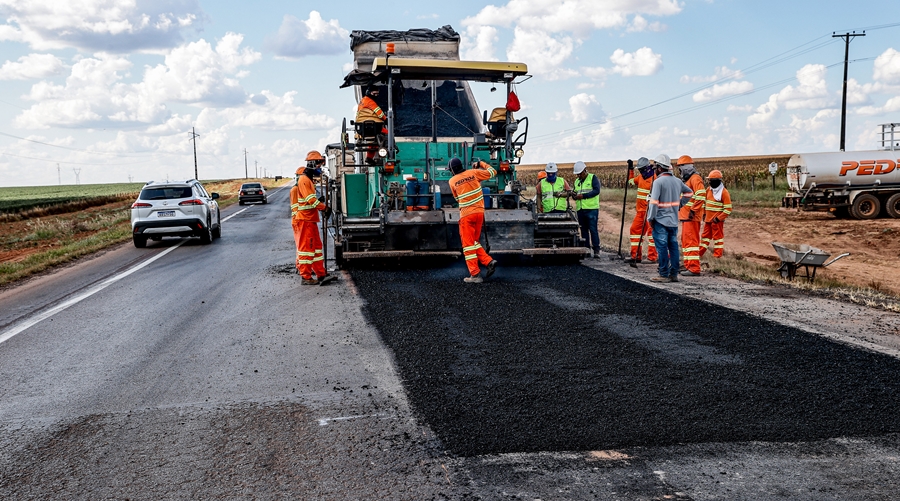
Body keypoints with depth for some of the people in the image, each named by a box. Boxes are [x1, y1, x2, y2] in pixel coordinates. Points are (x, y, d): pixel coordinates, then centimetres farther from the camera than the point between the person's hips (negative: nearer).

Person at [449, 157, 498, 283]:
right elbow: (492, 172, 12)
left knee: (468, 244, 1)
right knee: (474, 242, 20)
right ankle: (489, 262, 6)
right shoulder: (473, 173, 2)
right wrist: (481, 164, 26)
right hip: (479, 212, 4)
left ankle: (475, 275, -2)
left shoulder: (452, 181, 0)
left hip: (466, 214, -4)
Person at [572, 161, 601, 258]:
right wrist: (574, 196, -3)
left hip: (591, 208, -6)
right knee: (584, 230, 8)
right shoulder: (577, 181, 19)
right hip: (580, 209, 6)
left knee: (593, 229, -10)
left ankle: (596, 250, -7)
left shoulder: (593, 178, -1)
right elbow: (575, 194, 23)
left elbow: (596, 191, -13)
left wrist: (583, 196, -18)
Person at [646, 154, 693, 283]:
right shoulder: (677, 181, 9)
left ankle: (664, 275, -3)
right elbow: (689, 192, 25)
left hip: (661, 220, -7)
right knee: (673, 247, 10)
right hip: (674, 221, 7)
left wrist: (651, 218, -11)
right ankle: (674, 274, 13)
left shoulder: (658, 181, -13)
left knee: (662, 248, -3)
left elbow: (654, 202, -18)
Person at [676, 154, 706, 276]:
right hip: (685, 216, 11)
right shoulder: (686, 179, 22)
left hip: (692, 217, -11)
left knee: (691, 241, -12)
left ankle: (694, 268, -13)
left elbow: (701, 197, -22)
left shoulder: (695, 178, -11)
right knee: (685, 241, 14)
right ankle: (688, 266, 21)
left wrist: (693, 210, -22)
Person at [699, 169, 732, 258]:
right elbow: (705, 202, 22)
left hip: (717, 220, -7)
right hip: (708, 219, 7)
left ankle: (717, 255, 10)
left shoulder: (724, 192, -13)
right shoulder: (709, 190, 7)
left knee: (718, 237, 3)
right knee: (705, 235, 14)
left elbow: (728, 209, -14)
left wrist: (718, 218, -17)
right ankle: (700, 253, 22)